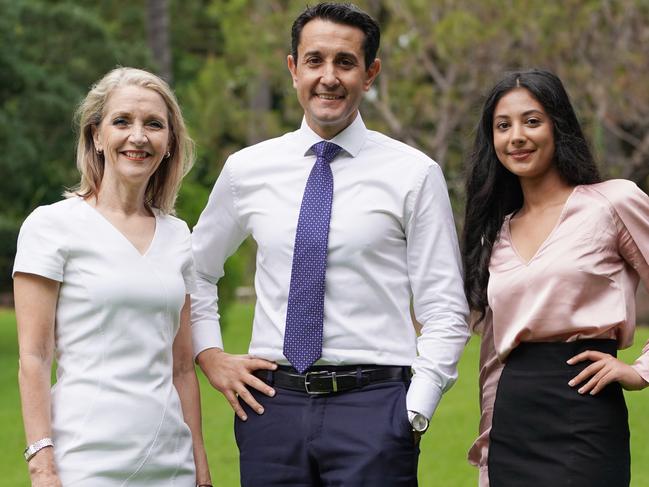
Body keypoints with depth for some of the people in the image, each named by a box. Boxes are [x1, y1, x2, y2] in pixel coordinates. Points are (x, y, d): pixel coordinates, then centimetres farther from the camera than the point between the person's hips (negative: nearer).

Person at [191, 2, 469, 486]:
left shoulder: (414, 174, 0)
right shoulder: (247, 169, 8)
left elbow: (445, 310, -1)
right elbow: (197, 269, 23)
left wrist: (414, 411, -8)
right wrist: (210, 356, 11)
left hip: (372, 408, -3)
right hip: (271, 403, 3)